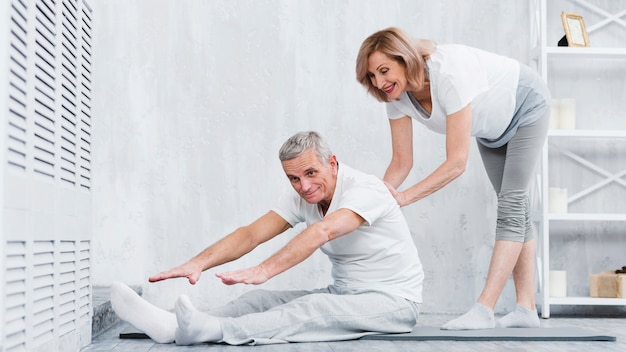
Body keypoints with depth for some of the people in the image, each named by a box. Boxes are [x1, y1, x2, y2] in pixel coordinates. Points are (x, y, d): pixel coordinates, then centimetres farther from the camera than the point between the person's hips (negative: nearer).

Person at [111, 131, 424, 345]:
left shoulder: (365, 189, -20)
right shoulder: (303, 199, 2)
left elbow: (324, 231, -38)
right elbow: (252, 234, -10)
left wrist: (263, 271, -49)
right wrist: (199, 263, -27)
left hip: (393, 300, -7)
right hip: (344, 294, 7)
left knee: (313, 309, -33)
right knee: (260, 300, -13)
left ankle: (210, 330, -50)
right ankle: (174, 325, -30)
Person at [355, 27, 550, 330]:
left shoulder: (449, 74, -43)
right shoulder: (396, 95, -22)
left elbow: (457, 162, -43)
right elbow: (401, 162, -16)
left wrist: (404, 197, -45)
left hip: (525, 107, -8)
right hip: (491, 127, 8)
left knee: (511, 205, -15)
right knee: (512, 207, 8)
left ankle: (484, 310, -21)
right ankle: (526, 309, 14)